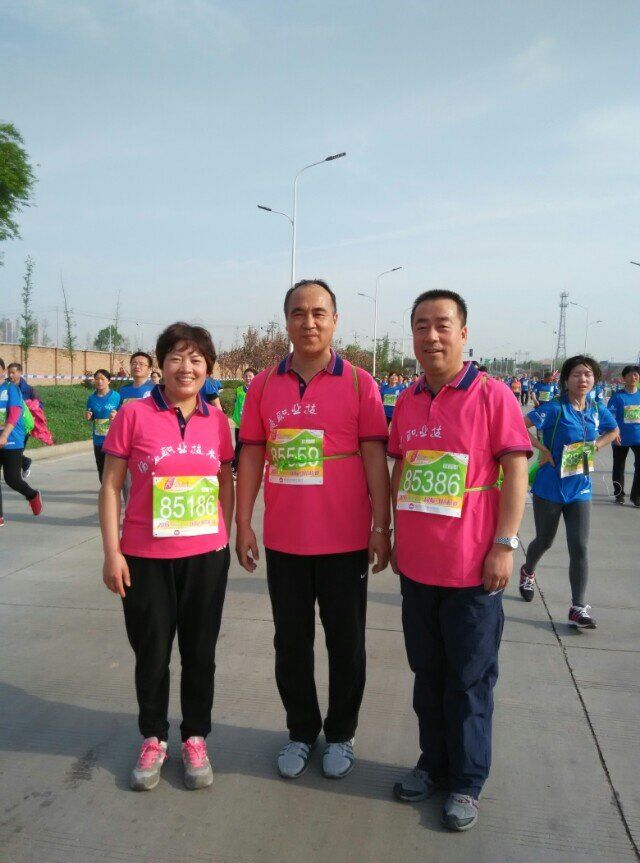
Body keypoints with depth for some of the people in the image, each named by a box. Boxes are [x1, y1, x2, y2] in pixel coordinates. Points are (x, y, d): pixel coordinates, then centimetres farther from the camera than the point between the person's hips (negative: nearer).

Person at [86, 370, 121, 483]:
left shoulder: (116, 396, -6)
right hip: (98, 440, 5)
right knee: (101, 469, 14)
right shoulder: (92, 398, 7)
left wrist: (116, 416, -20)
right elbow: (91, 419, 17)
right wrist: (89, 417, -4)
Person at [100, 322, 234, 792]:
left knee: (200, 651, 12)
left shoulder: (217, 420, 1)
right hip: (146, 558, -2)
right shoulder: (134, 415, -7)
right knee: (151, 653, 12)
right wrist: (112, 551, -7)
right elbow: (111, 486, -4)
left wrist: (225, 538, 6)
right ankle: (154, 738, 35)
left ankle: (195, 738, 33)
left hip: (206, 555, 2)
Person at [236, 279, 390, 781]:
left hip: (345, 540, -2)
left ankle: (341, 735, 32)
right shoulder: (264, 385, 3)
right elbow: (251, 456, 5)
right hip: (283, 540, 3)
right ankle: (301, 731, 35)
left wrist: (381, 526, -9)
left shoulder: (358, 383, -4)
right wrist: (243, 525, 2)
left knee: (346, 643, 12)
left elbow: (375, 456, -6)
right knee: (291, 642, 15)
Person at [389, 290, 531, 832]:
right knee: (427, 673, 18)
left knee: (469, 680, 8)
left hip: (472, 567, -5)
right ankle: (433, 763, 36)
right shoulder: (408, 401, 6)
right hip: (416, 564, 5)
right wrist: (393, 534, 13)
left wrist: (505, 544, -15)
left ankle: (467, 782, 26)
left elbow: (515, 472, -10)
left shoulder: (491, 395, -9)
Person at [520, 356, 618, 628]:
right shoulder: (555, 409, -14)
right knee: (545, 541, 14)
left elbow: (613, 431, 22)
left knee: (579, 548, -4)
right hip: (550, 486, -3)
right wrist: (543, 450, -21)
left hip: (580, 489, 3)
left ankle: (579, 608, 3)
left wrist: (595, 446, 6)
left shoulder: (597, 411, 2)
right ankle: (528, 572, 46)